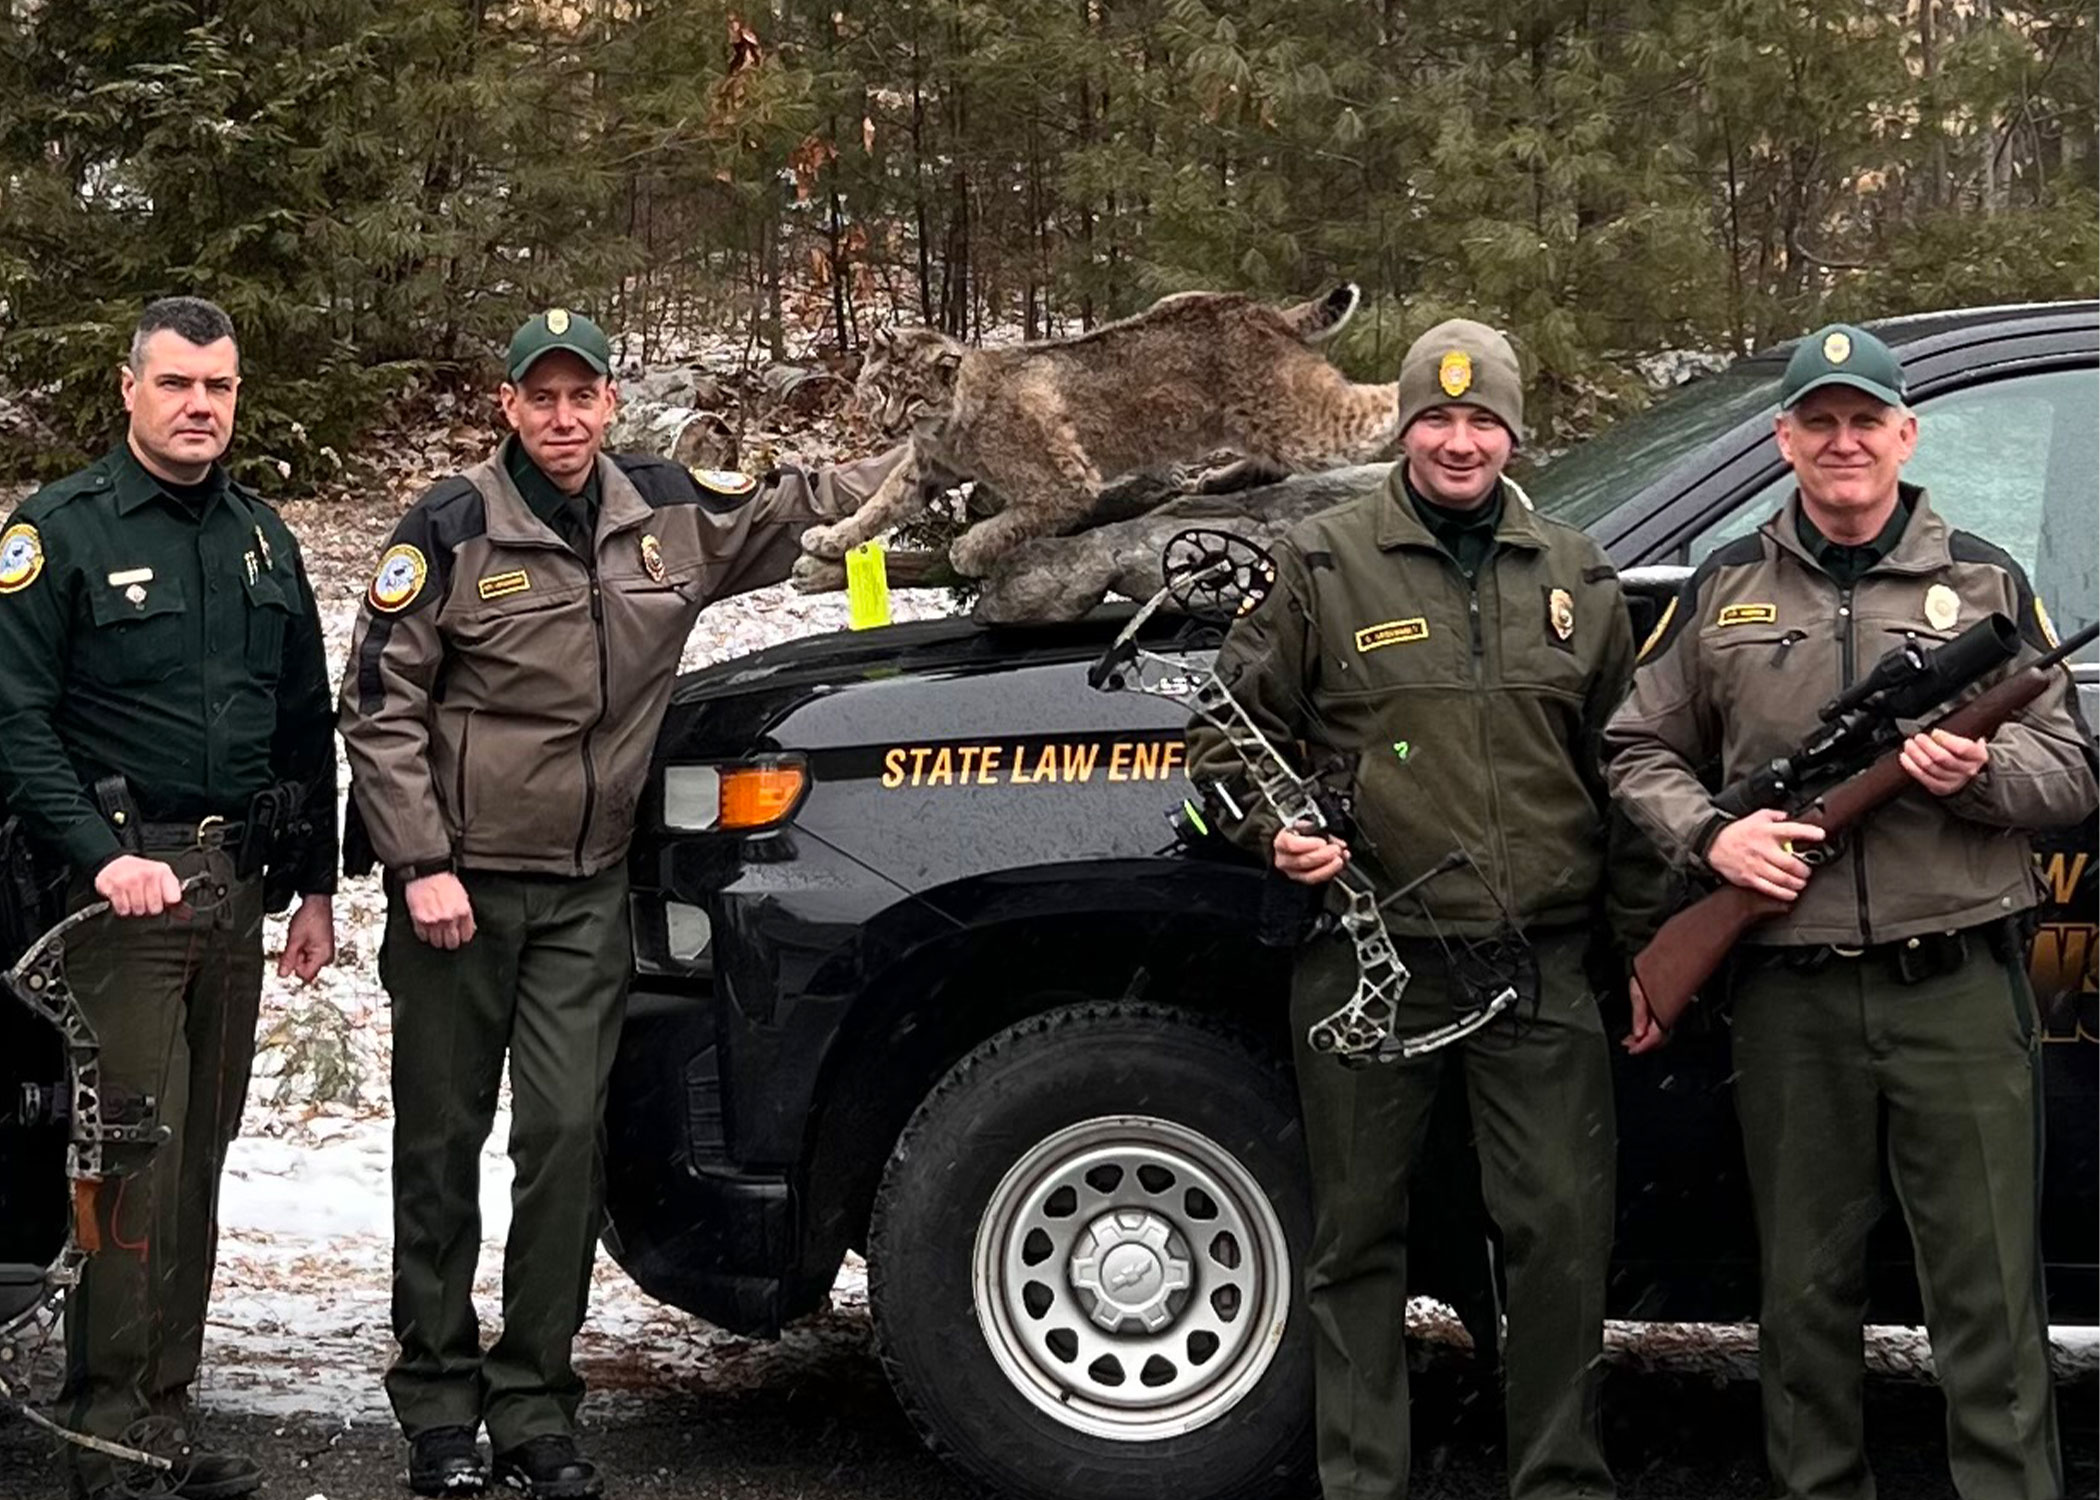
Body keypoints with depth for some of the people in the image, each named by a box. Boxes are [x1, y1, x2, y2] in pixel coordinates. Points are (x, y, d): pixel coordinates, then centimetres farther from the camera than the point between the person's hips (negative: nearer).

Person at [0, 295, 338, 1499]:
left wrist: (315, 887, 16)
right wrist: (104, 857, -20)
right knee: (137, 1153, -10)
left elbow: (308, 723, 20)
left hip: (237, 885, 6)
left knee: (201, 1154, 8)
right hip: (125, 880, -6)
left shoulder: (264, 538, 15)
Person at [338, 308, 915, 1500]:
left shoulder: (670, 510, 4)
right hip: (460, 877, -3)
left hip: (588, 889, 3)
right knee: (443, 1141, 4)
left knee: (567, 1139, -2)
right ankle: (439, 1403, 15)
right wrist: (422, 863, -12)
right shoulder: (454, 530, -7)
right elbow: (380, 706, -6)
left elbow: (799, 508, 21)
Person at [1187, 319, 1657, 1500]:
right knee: (1359, 1237, 6)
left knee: (1567, 1231, 0)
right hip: (1371, 961, -2)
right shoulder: (1325, 564, 2)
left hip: (1541, 964, 2)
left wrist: (1645, 935, 13)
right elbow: (1229, 730, 8)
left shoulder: (1578, 578, 12)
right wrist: (1273, 828, -10)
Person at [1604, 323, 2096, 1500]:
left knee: (1990, 1292, 0)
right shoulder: (1725, 590, 10)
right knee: (1806, 1287, 10)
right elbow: (1639, 751, 13)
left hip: (1961, 988, -1)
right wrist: (1711, 834, -6)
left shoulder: (1984, 580, 8)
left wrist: (1982, 770, -14)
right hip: (1793, 997, 1)